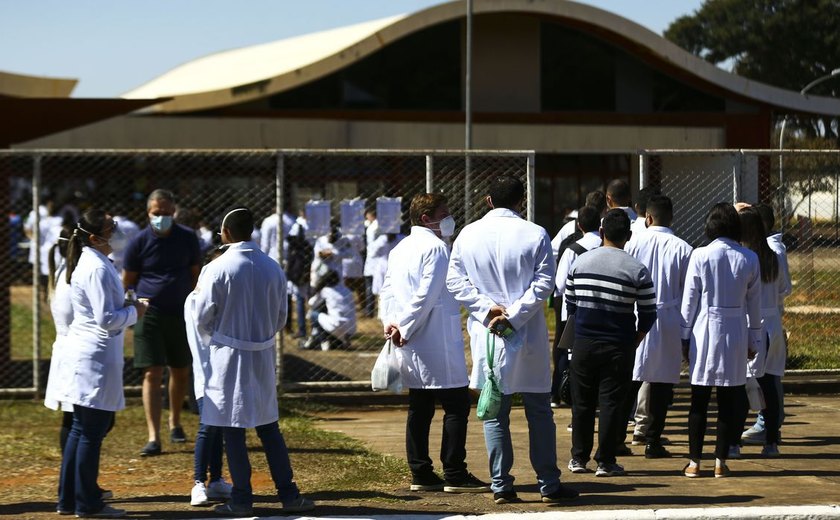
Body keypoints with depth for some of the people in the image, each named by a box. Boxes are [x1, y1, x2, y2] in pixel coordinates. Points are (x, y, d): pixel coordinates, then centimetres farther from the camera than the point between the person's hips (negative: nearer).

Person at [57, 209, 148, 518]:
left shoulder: (87, 262, 12)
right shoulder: (97, 269, -20)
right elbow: (106, 319, -22)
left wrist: (127, 309, 8)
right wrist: (134, 312, -7)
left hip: (83, 351, 10)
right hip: (96, 356, -10)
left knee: (81, 429, 16)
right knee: (92, 432, -1)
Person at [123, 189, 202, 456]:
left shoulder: (187, 238, 1)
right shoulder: (140, 242, -4)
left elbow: (196, 274, 9)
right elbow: (127, 281, 3)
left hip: (181, 314, 3)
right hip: (149, 315, -3)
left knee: (181, 372, 14)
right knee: (152, 374, -8)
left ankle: (175, 422, 36)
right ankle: (153, 437, -11)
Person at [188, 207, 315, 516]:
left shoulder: (217, 269, -14)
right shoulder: (273, 269, 1)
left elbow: (202, 319, -8)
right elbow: (280, 319, 8)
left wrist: (196, 296, 12)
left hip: (228, 358, -4)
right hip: (263, 358, 4)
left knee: (233, 430, 3)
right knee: (268, 427, 14)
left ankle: (242, 500, 6)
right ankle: (288, 494, 13)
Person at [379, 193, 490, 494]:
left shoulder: (400, 249, 16)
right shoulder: (435, 247, -12)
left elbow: (387, 290, 12)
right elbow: (426, 295, -19)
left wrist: (391, 323, 0)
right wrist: (405, 329, -13)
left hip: (411, 345, 9)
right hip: (436, 342, -9)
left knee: (420, 408, 11)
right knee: (456, 405, -4)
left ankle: (420, 474, 12)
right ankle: (454, 475, -5)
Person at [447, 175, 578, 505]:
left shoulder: (468, 235, 2)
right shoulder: (535, 235, -5)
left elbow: (455, 282, -2)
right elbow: (543, 283, -11)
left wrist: (487, 308, -8)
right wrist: (513, 315, -13)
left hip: (486, 334, 2)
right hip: (528, 335, -2)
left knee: (495, 413, 8)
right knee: (539, 412, 7)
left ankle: (501, 486, 6)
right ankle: (549, 485, 10)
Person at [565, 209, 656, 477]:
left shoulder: (580, 262, 1)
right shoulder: (637, 270, -7)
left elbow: (569, 304, 9)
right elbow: (648, 314, -4)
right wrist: (635, 341, 10)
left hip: (583, 344, 2)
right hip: (618, 347, -2)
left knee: (582, 402, 12)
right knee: (611, 402, 3)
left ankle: (579, 458, 18)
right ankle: (605, 462, 5)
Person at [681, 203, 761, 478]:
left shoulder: (700, 256, -7)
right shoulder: (749, 259, 0)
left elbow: (689, 300, -3)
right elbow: (754, 303, 5)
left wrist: (685, 337, 5)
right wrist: (754, 339, 14)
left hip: (705, 330, -2)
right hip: (736, 331, 2)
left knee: (699, 400, 4)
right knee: (728, 400, 7)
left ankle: (694, 462, 7)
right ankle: (721, 461, 8)